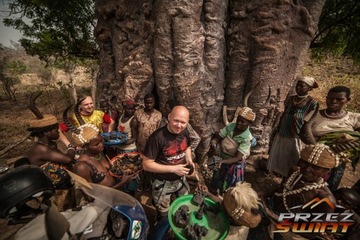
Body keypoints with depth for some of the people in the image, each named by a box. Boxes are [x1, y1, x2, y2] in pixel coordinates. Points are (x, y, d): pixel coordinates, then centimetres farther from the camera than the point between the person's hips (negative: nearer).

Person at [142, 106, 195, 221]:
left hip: (181, 179, 6)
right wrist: (173, 169, -29)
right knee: (164, 215, 21)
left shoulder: (185, 132, -12)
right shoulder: (157, 137, -31)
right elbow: (146, 165, -25)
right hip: (162, 183, -5)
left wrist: (189, 160, -11)